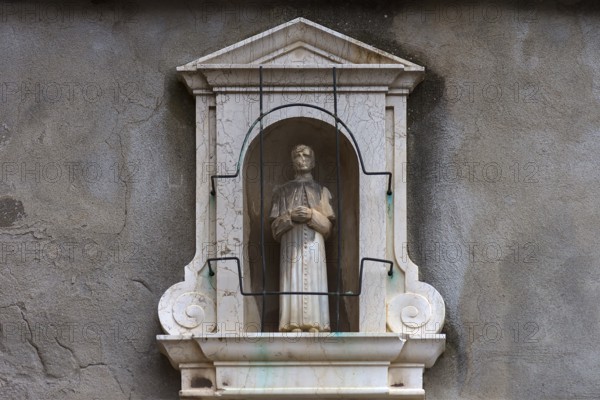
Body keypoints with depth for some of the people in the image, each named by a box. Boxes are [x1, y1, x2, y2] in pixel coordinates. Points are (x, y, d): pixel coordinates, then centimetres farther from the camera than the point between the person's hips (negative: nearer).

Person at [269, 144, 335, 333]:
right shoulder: (283, 191, 16)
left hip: (314, 248, 0)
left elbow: (328, 225, 8)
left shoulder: (321, 191, 16)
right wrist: (289, 217, -10)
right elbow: (275, 226, 10)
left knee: (314, 287, -9)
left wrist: (312, 216, -10)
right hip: (291, 247, 0)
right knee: (293, 288, -11)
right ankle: (294, 328, -16)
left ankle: (314, 329, -14)